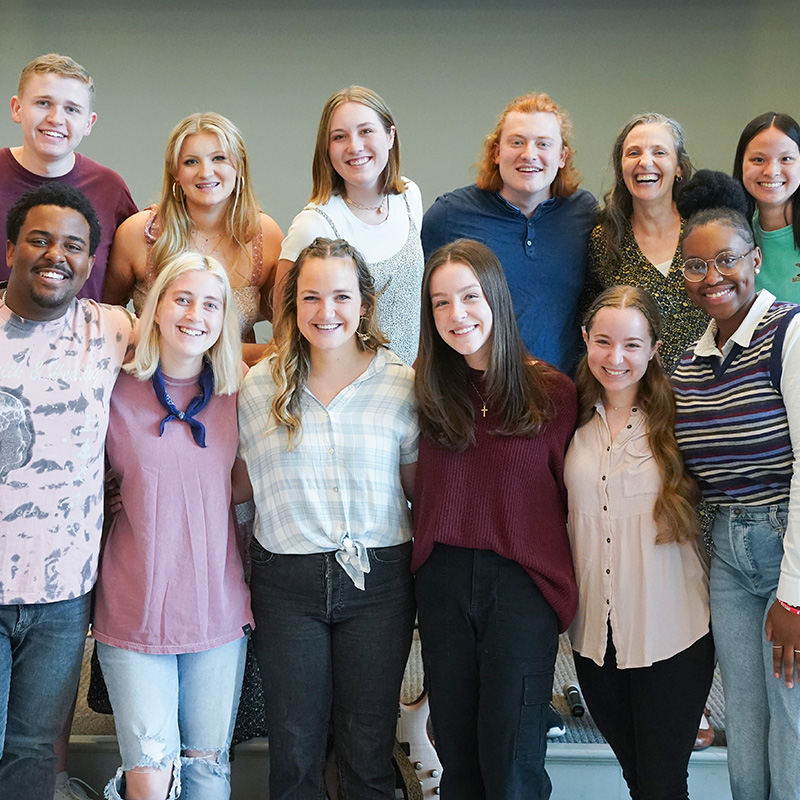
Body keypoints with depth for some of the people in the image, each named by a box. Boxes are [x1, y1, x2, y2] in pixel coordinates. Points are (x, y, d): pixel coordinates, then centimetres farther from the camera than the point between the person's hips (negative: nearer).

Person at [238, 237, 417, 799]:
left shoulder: (402, 384, -2)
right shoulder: (258, 387, 0)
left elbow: (419, 489, 4)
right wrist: (238, 583, 3)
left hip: (379, 579, 0)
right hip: (287, 581, 1)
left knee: (369, 752, 11)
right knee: (294, 752, 12)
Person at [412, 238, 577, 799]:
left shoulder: (552, 391, -5)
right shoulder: (432, 391, 6)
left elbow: (571, 497, -1)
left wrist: (564, 586, -3)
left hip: (522, 584, -3)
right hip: (443, 580, 4)